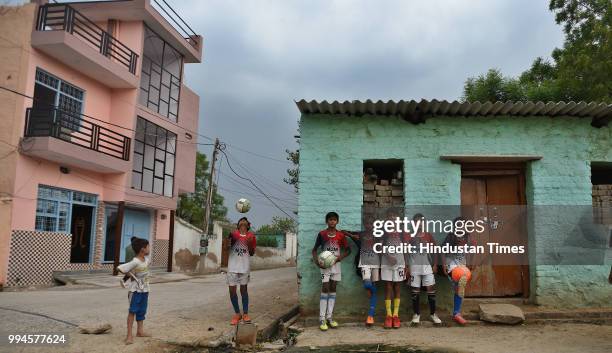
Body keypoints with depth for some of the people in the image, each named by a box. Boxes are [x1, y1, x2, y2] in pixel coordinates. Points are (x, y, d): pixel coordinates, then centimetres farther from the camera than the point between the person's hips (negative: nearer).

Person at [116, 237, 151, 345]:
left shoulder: (146, 259, 0)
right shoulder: (135, 262, -23)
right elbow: (119, 268, -28)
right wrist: (130, 274, -16)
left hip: (145, 289, 8)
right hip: (136, 289, -8)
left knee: (142, 311, 15)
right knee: (133, 311, -6)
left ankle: (140, 331, 26)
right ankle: (129, 335, -4)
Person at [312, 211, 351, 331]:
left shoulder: (341, 235, 1)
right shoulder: (321, 234, -3)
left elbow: (348, 250, 8)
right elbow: (314, 249, 3)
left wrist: (340, 257, -11)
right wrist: (317, 261, -12)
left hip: (336, 264, 3)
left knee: (333, 289, 7)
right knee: (325, 289, -8)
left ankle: (329, 317, 14)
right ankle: (322, 319, -5)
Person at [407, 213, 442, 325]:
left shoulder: (429, 235, 7)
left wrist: (435, 265, 1)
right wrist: (407, 266, -5)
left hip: (427, 266, 1)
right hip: (414, 266, -1)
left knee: (431, 288, -2)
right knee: (415, 290, 3)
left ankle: (433, 313, 9)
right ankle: (416, 314, 14)